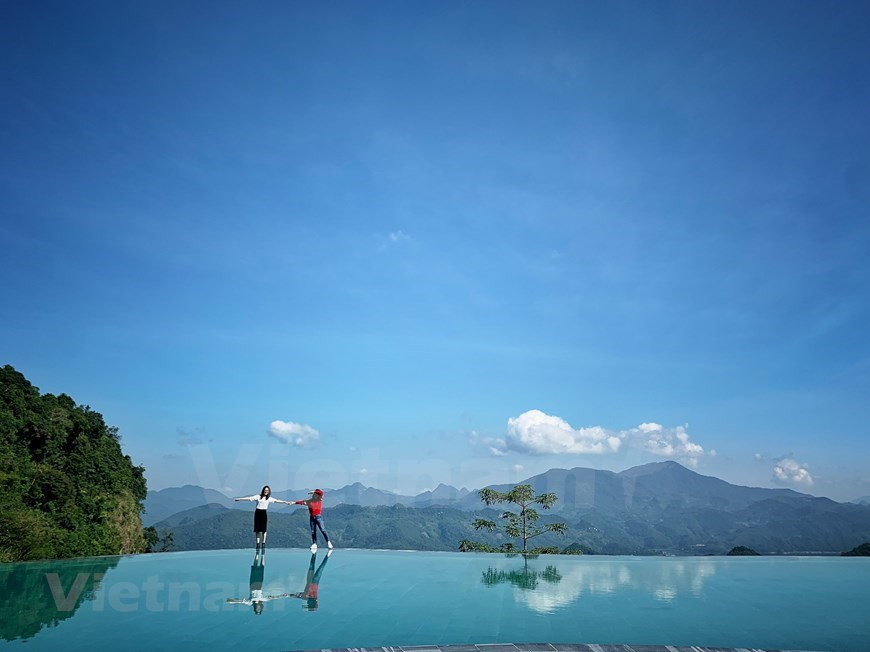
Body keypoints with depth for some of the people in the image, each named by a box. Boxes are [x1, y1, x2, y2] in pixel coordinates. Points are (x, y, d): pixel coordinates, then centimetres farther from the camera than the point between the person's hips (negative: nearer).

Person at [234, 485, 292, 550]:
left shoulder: (269, 498, 6)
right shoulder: (258, 497, 4)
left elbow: (276, 500, -1)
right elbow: (249, 498, 1)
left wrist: (285, 502, -11)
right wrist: (239, 499, -3)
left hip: (264, 513, 0)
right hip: (257, 512, 0)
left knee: (264, 529, -2)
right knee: (257, 529, 2)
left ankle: (264, 543, 6)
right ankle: (258, 543, 8)